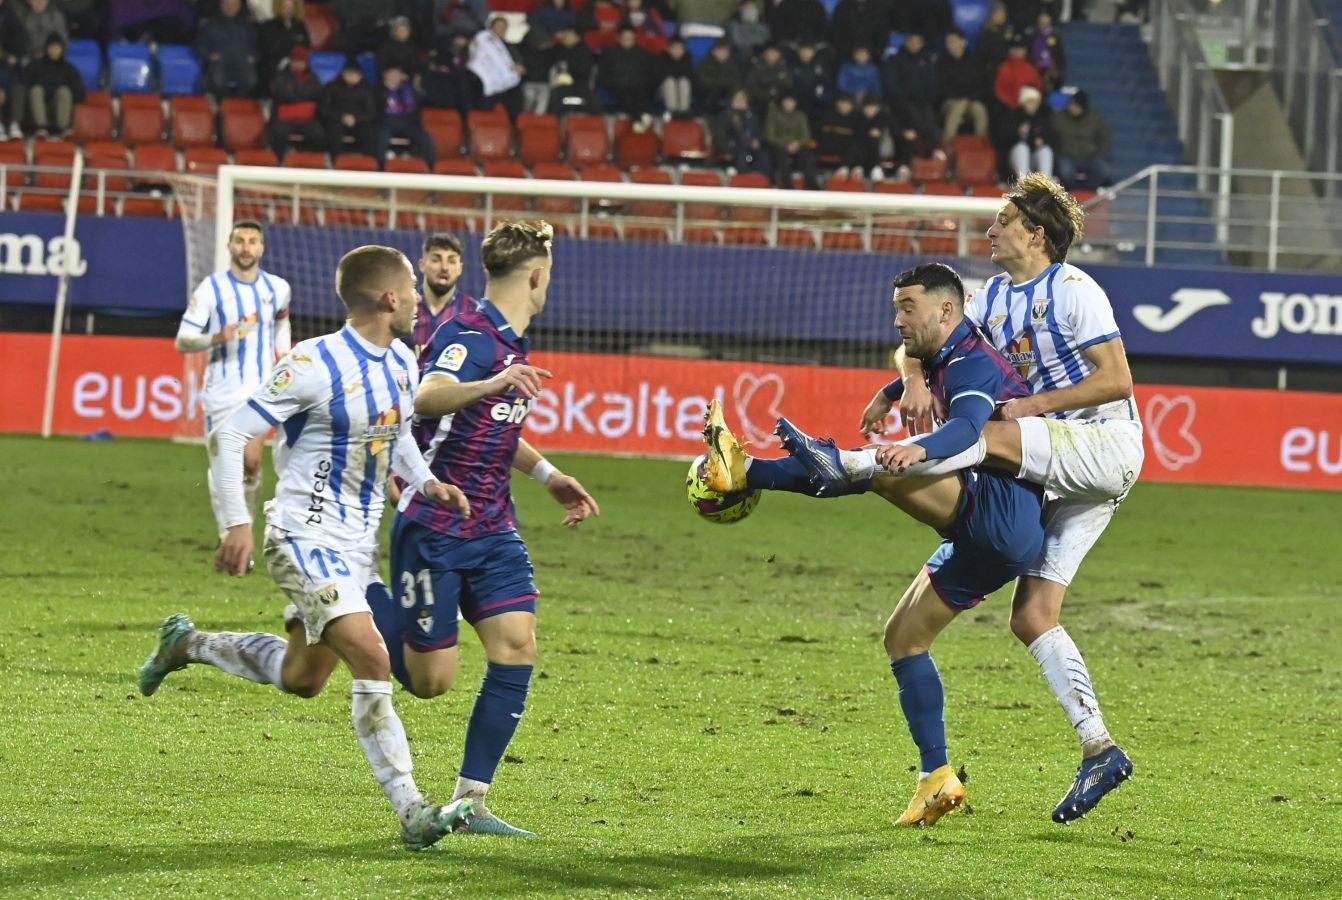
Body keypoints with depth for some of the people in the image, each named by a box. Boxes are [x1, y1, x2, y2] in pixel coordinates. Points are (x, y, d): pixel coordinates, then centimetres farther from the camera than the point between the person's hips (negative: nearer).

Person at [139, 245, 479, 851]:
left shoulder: (402, 365, 5)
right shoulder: (316, 366, -19)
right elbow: (228, 436, -15)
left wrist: (426, 482, 5)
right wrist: (237, 523, -20)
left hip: (357, 544, 8)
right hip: (305, 539, -8)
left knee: (303, 678, 17)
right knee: (372, 660, -20)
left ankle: (188, 645, 40)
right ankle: (412, 813, -17)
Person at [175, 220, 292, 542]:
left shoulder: (277, 288, 4)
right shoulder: (211, 289, -7)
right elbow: (182, 341, -9)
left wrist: (282, 352, 17)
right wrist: (216, 338, -26)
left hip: (260, 391, 2)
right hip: (222, 392, -2)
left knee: (251, 464, -7)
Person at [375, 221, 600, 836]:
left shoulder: (510, 344, 12)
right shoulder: (468, 336, -17)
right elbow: (427, 398, -39)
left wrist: (546, 473, 27)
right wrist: (490, 384, -55)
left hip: (491, 527, 8)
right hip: (433, 527, -8)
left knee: (516, 645, -8)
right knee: (430, 680, -3)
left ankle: (469, 801, -4)